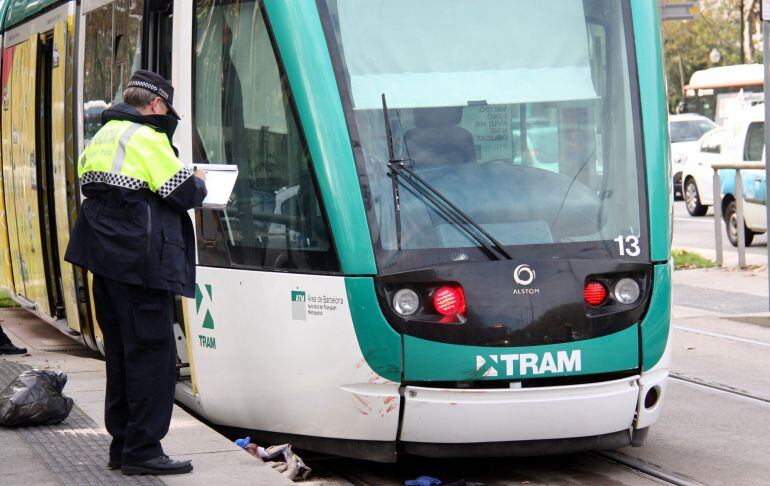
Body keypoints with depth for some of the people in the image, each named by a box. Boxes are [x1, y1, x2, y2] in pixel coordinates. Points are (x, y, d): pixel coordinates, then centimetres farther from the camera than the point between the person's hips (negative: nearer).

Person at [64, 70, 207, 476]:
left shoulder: (102, 137, 17)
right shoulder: (147, 138, -11)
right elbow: (184, 193, -11)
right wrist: (198, 182, 9)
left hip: (104, 259, 9)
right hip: (139, 260, -9)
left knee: (121, 351, 14)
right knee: (152, 352, -5)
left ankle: (122, 444, 18)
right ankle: (142, 451, -6)